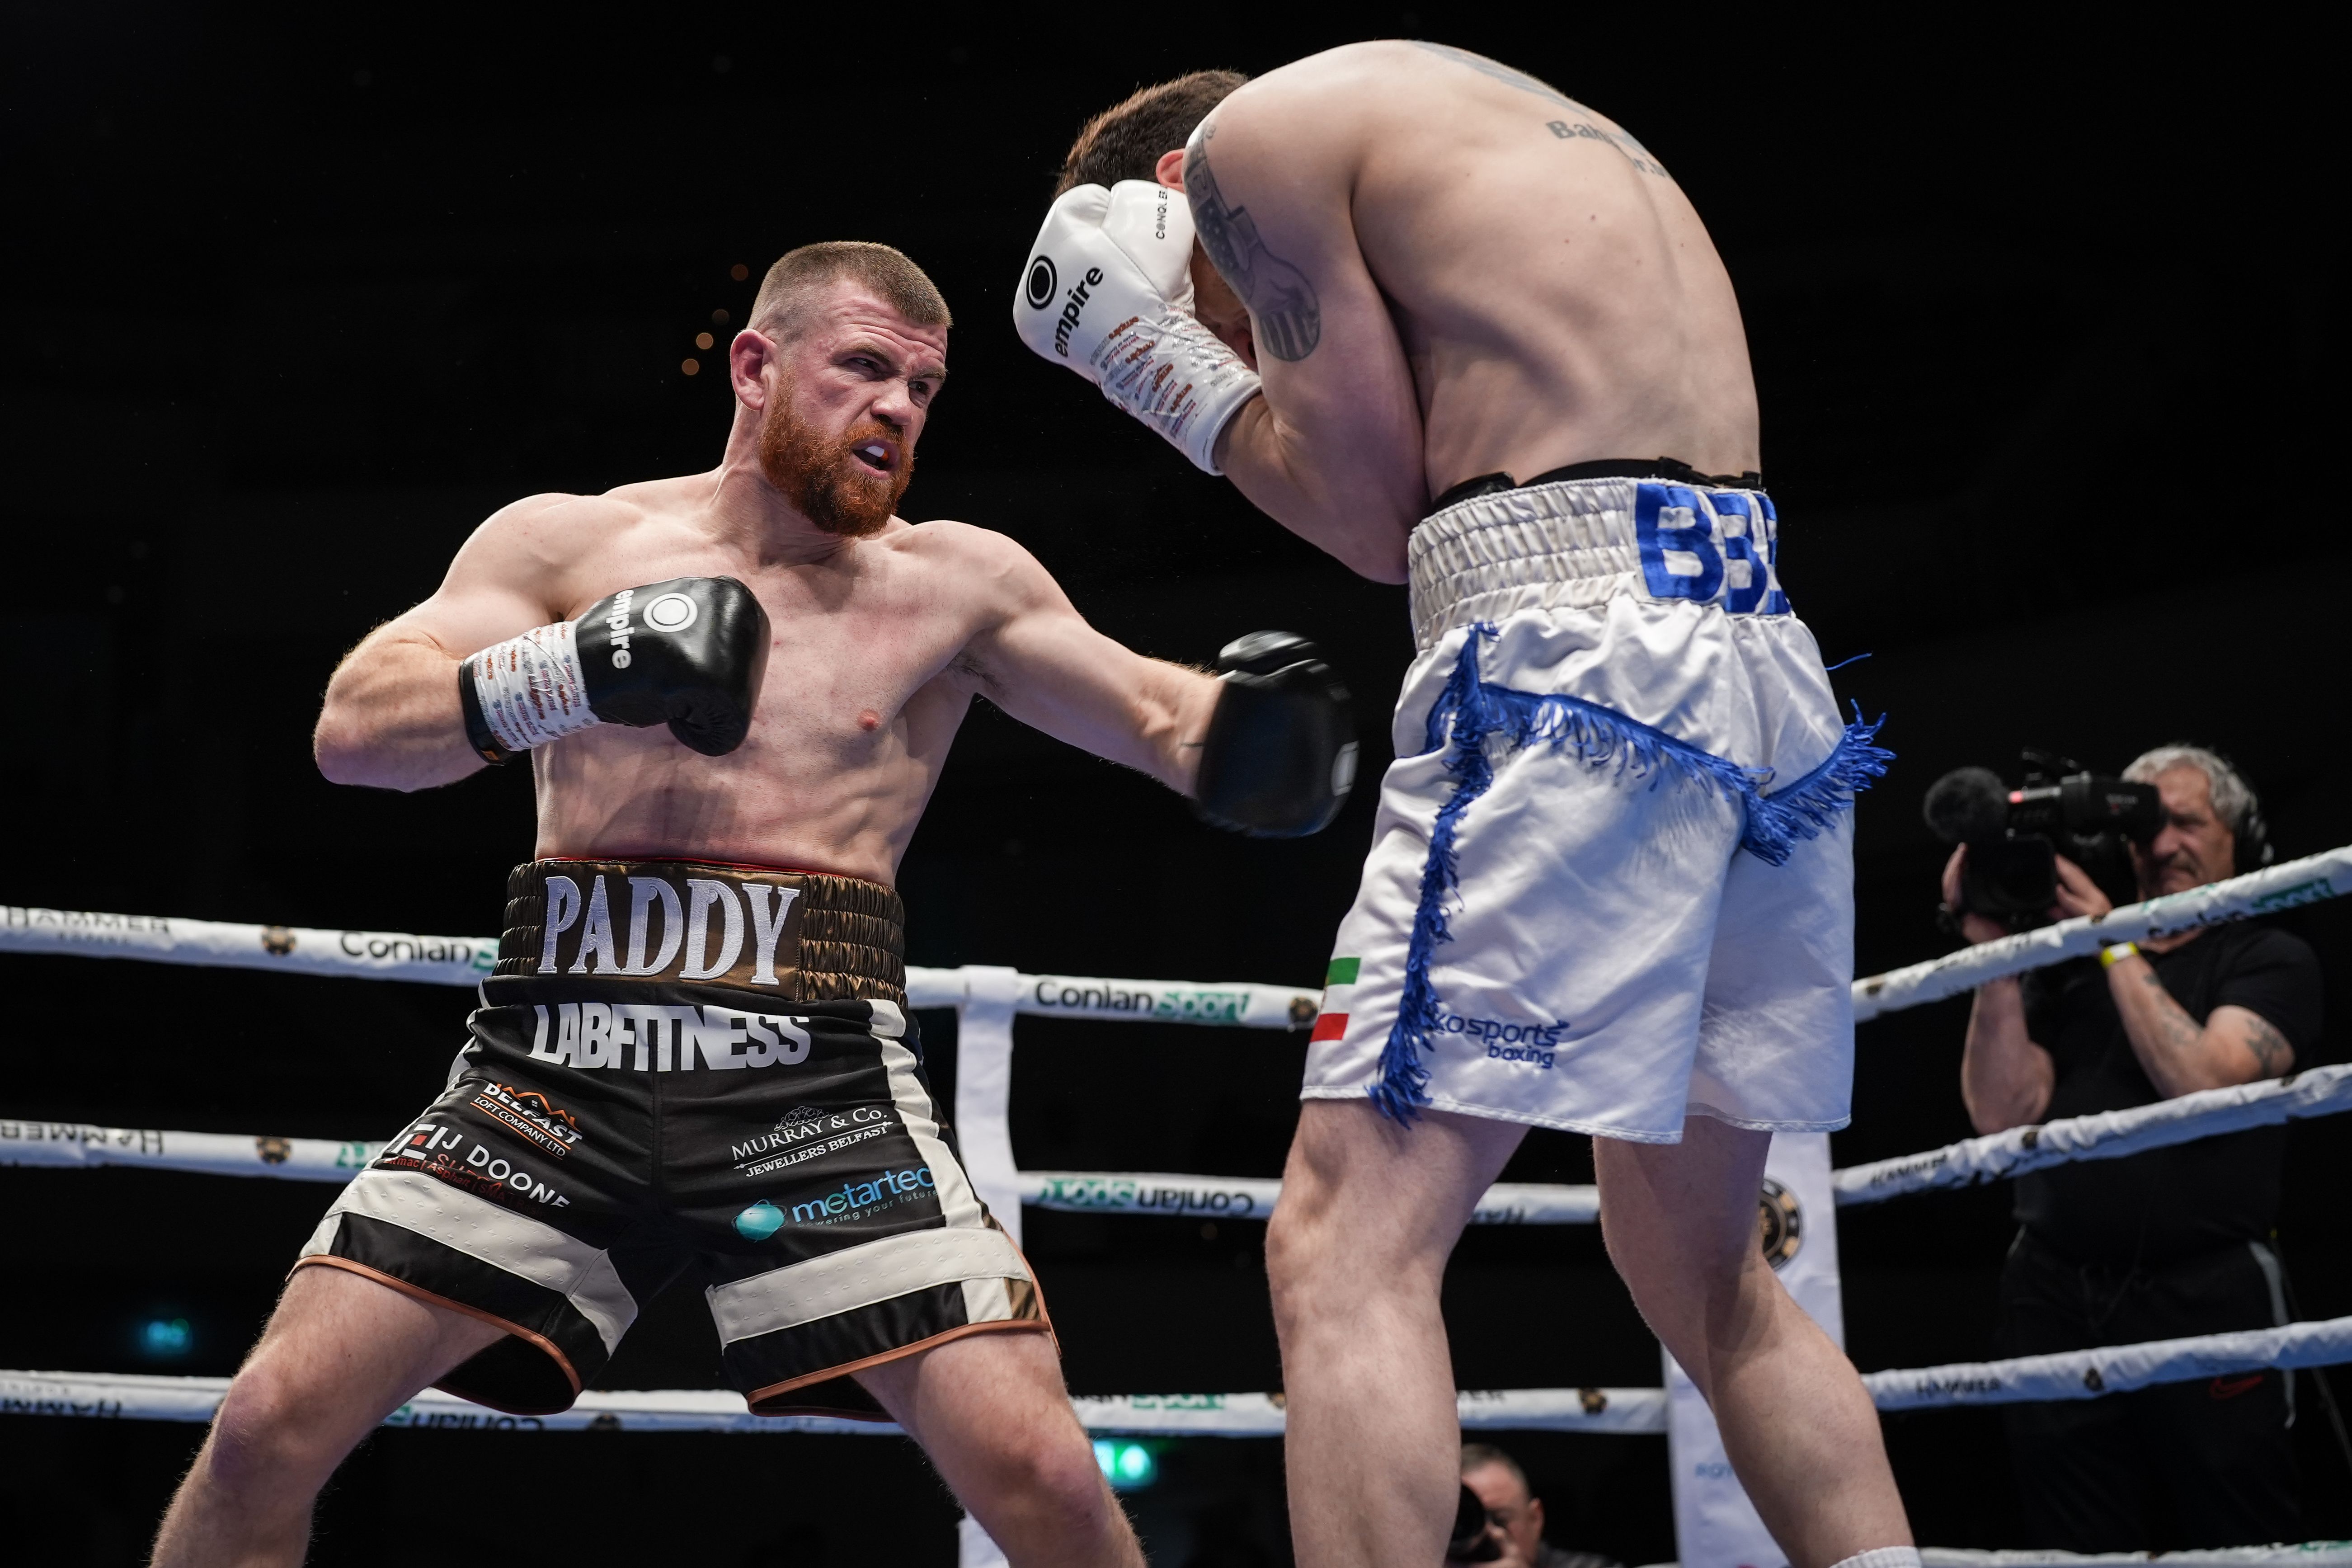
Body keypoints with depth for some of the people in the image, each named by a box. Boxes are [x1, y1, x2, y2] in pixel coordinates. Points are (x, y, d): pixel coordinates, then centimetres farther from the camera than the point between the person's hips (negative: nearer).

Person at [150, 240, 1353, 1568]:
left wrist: (1242, 731, -20)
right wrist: (577, 672, -17)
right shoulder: (568, 546, 9)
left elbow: (1154, 715, 3)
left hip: (820, 1072, 0)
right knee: (271, 1426, -8)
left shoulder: (955, 583, 9)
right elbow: (355, 731, -1)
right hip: (563, 1058, 1)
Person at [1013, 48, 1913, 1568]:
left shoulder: (1260, 130, 6)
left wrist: (1173, 366, 15)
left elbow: (1379, 516, 1)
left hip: (1579, 643, -8)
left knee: (1349, 1246, -8)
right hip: (1772, 659, 9)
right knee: (1702, 1268, 19)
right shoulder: (1556, 146, 31)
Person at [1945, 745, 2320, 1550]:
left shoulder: (2271, 961, 7)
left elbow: (2204, 1082, -10)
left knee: (2239, 1544, 0)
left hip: (2207, 1295, -3)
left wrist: (2115, 943, -6)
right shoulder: (2063, 969, 15)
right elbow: (2003, 1112, 3)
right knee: (2079, 1547, 3)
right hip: (2056, 1298, 3)